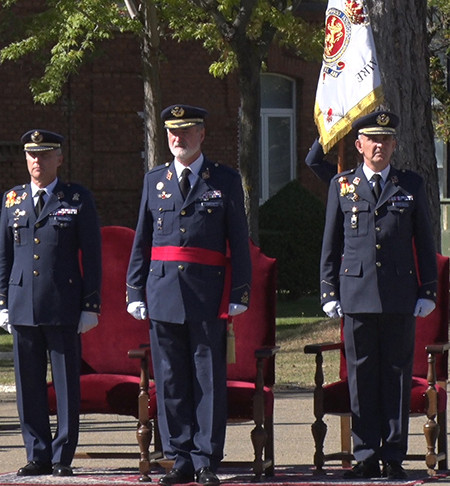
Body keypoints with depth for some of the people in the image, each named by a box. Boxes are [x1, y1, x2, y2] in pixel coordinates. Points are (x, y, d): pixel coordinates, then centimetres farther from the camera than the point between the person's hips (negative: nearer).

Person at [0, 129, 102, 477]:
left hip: (64, 306, -3)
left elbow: (92, 256, 2)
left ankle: (63, 457, 6)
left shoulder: (78, 200, 3)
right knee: (29, 385, 4)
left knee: (67, 384, 0)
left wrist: (91, 305, -3)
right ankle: (38, 456, 11)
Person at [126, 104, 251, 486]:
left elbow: (239, 242, 3)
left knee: (209, 379, -2)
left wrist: (239, 294, -4)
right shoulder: (155, 181, 13)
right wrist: (136, 292, 8)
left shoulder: (226, 181, 5)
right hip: (163, 293, 3)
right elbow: (142, 241, 15)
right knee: (171, 382, 3)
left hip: (208, 296, -3)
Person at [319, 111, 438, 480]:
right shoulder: (342, 186, 8)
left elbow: (425, 243, 9)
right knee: (362, 376, 2)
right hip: (357, 294, 0)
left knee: (397, 374, 1)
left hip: (400, 297, 0)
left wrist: (428, 292, 3)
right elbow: (331, 246, 10)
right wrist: (329, 293, 4)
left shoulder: (411, 186, 8)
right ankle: (366, 456, 7)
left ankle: (394, 456, 6)